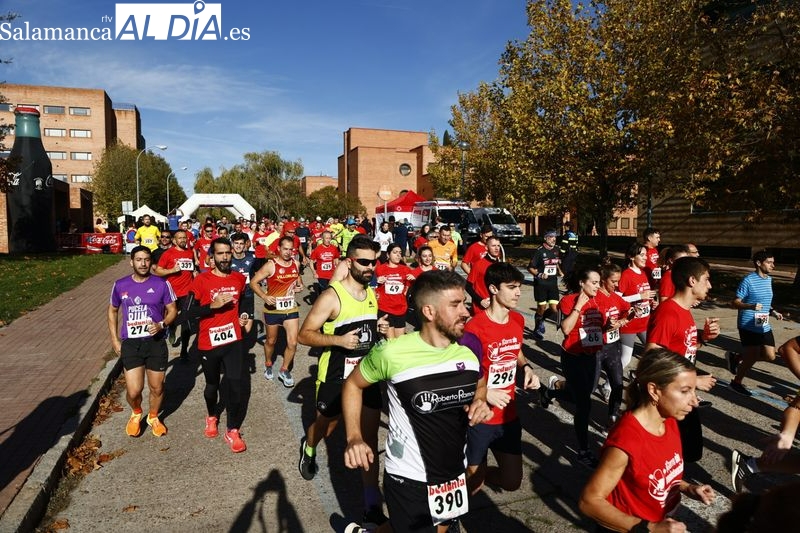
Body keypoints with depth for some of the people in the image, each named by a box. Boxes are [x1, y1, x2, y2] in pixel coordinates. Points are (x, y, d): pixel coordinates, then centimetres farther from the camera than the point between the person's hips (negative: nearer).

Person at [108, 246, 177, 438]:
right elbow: (112, 311, 15)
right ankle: (136, 414, 30)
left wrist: (161, 325, -17)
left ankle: (153, 417, 39)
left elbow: (172, 310, 2)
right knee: (133, 391, -5)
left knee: (157, 388, 11)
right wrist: (115, 339, 9)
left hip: (156, 343, 0)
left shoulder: (162, 284, -5)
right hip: (130, 343, 0)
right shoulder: (120, 285, 0)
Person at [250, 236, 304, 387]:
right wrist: (264, 296, -27)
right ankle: (268, 365, 44)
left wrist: (299, 284, -1)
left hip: (291, 308, 3)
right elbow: (253, 282, -14)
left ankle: (284, 370, 18)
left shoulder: (296, 263, -1)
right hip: (273, 309, -3)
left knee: (292, 343, -4)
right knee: (271, 341, 16)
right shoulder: (270, 265, -16)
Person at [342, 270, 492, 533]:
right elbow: (353, 384, -5)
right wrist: (354, 438, -17)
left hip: (456, 475, 6)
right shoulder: (392, 353, -21)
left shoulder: (468, 356, -5)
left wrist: (480, 403, -7)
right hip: (409, 480, -6)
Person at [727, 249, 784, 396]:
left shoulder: (769, 279, 10)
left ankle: (735, 357, 25)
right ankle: (736, 382, 20)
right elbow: (736, 303, -16)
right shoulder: (748, 280, -16)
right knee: (753, 357, -2)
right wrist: (751, 306, -33)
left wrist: (773, 312, 6)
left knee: (770, 356, 6)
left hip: (764, 326, 8)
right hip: (749, 326, -8)